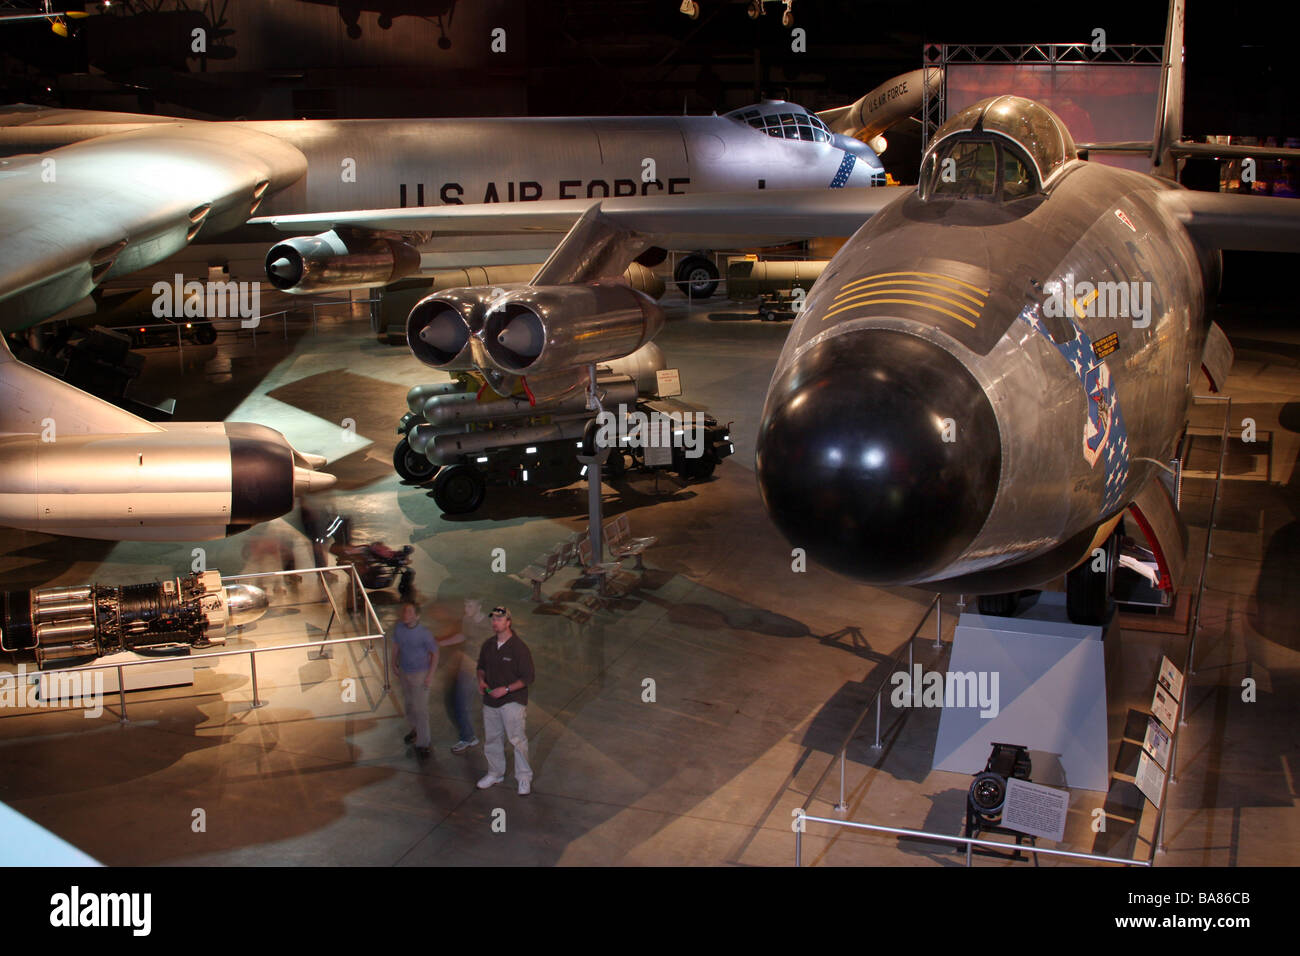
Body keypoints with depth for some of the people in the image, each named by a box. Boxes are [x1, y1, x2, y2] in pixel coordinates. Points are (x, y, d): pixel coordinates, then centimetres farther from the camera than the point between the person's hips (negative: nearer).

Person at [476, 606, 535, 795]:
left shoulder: (519, 647, -13)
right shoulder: (488, 645, 6)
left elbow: (527, 678, -11)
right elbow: (481, 666, 22)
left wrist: (506, 689, -19)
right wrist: (481, 680, 1)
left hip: (512, 701, -6)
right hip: (490, 701, 6)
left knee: (517, 739, -8)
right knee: (491, 739, 14)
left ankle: (524, 778, 2)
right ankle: (495, 774, 31)